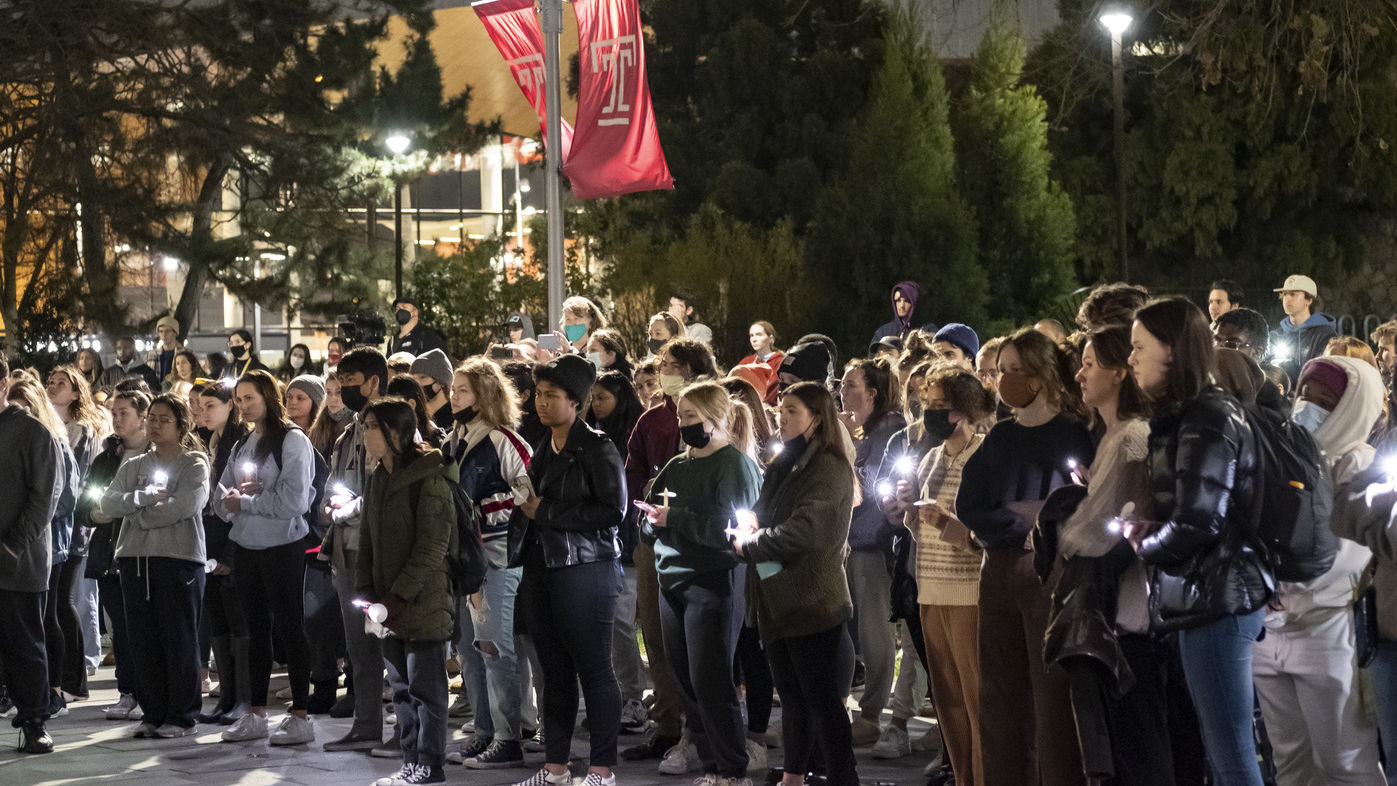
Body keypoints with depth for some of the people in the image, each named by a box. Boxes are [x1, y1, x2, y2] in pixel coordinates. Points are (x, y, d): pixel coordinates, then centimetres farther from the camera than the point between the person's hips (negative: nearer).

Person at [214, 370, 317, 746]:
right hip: (246, 546, 7)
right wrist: (232, 498, -11)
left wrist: (245, 501, -11)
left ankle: (300, 715, -2)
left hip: (282, 545, -7)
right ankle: (256, 714, 16)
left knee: (290, 628, -4)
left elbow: (294, 500, -18)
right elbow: (221, 499, 12)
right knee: (257, 630, 11)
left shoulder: (292, 440, -8)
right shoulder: (242, 446, 15)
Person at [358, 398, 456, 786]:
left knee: (425, 688, -2)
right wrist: (366, 592, 4)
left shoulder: (429, 479, -13)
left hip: (423, 602, -8)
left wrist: (398, 596, -19)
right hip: (390, 604, 8)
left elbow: (431, 548, -16)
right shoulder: (377, 480, 12)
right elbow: (367, 540, 15)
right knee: (401, 689, 12)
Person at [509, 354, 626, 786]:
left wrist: (546, 512, -14)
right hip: (540, 568, 8)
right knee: (554, 671, 10)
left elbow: (613, 510, -16)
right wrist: (523, 505, 7)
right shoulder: (543, 450, 16)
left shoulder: (598, 449, -7)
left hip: (584, 569, -8)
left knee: (593, 670, -4)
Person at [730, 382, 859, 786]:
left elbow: (806, 530, -22)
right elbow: (762, 515, 23)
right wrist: (751, 529, -2)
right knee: (792, 695, 16)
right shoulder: (785, 465, 15)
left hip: (813, 602, -9)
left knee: (823, 702, -8)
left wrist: (749, 545, -10)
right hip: (779, 601, 9)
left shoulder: (829, 469, -12)